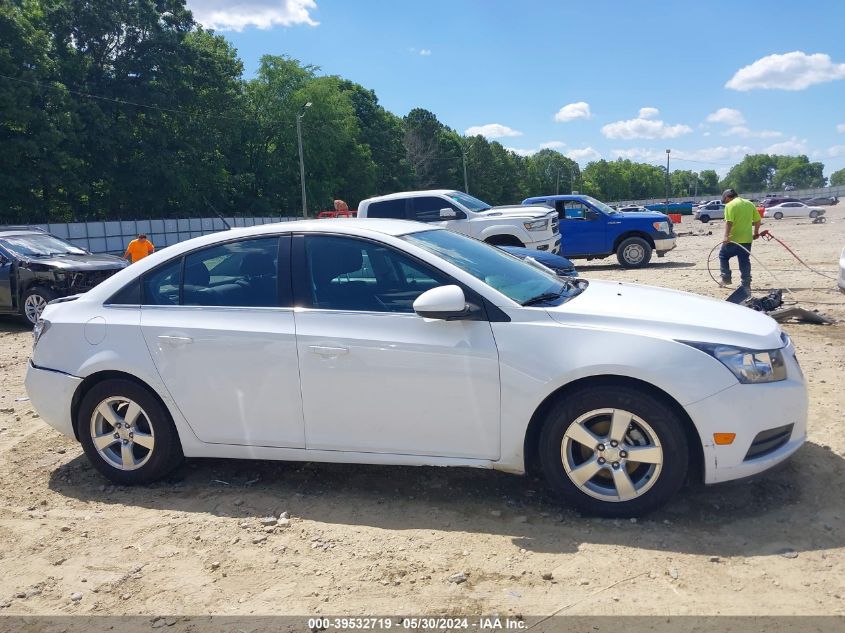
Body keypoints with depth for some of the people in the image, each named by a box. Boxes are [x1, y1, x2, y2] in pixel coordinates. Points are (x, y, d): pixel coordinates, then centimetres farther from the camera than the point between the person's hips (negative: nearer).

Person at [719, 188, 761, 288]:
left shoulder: (730, 205, -8)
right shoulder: (750, 203, 12)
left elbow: (729, 222, -20)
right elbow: (758, 220, 13)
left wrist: (726, 236, -25)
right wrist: (756, 233, 24)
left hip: (733, 239, -6)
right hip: (747, 239, 6)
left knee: (723, 256, 14)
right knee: (745, 261, 10)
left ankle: (726, 278, 9)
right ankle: (746, 284, 10)